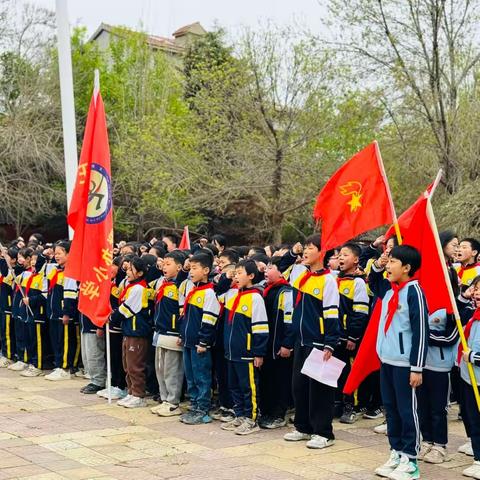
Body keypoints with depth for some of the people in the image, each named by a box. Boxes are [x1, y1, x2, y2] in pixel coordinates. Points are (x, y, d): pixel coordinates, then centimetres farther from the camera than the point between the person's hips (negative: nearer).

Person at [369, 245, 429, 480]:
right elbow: (373, 283, 33)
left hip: (404, 363, -8)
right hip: (386, 360, 8)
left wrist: (417, 367, -17)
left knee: (407, 411, -1)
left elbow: (420, 331, -16)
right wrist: (377, 266, 11)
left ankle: (410, 461, 6)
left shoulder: (414, 291, -14)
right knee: (391, 409, 13)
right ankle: (396, 454, 23)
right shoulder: (388, 288, 8)